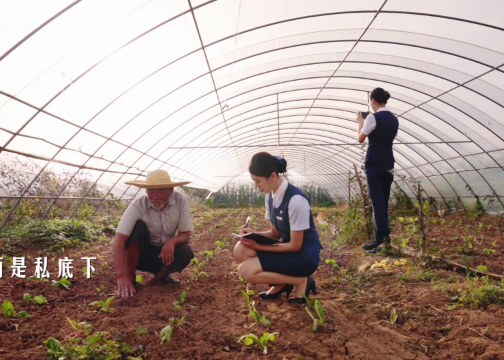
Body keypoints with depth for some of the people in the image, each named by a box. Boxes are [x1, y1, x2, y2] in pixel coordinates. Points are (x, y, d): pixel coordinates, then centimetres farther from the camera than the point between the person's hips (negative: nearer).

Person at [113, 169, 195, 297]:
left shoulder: (181, 201, -18)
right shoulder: (137, 206, -26)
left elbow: (185, 236, -14)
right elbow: (118, 242, -32)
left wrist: (172, 241, -37)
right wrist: (122, 276, -42)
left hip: (165, 253, 2)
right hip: (140, 254, -2)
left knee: (186, 252, -28)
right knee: (137, 226, -30)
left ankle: (161, 274, 7)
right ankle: (130, 278, -14)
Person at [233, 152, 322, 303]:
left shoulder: (295, 200, -26)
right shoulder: (270, 196, 0)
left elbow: (295, 245, -20)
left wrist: (259, 246, -17)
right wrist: (253, 234, -8)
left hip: (304, 257, -8)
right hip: (288, 249, 8)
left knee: (246, 270, -17)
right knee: (241, 250, -8)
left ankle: (301, 281, -3)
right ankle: (282, 283, 4)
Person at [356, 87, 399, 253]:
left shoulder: (373, 117, -11)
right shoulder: (394, 119, 10)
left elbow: (360, 138, -3)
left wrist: (361, 122, 13)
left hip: (374, 164, -7)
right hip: (389, 164, 7)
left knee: (377, 201, -6)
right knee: (384, 200, 13)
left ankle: (380, 240, -6)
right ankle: (385, 234, 19)